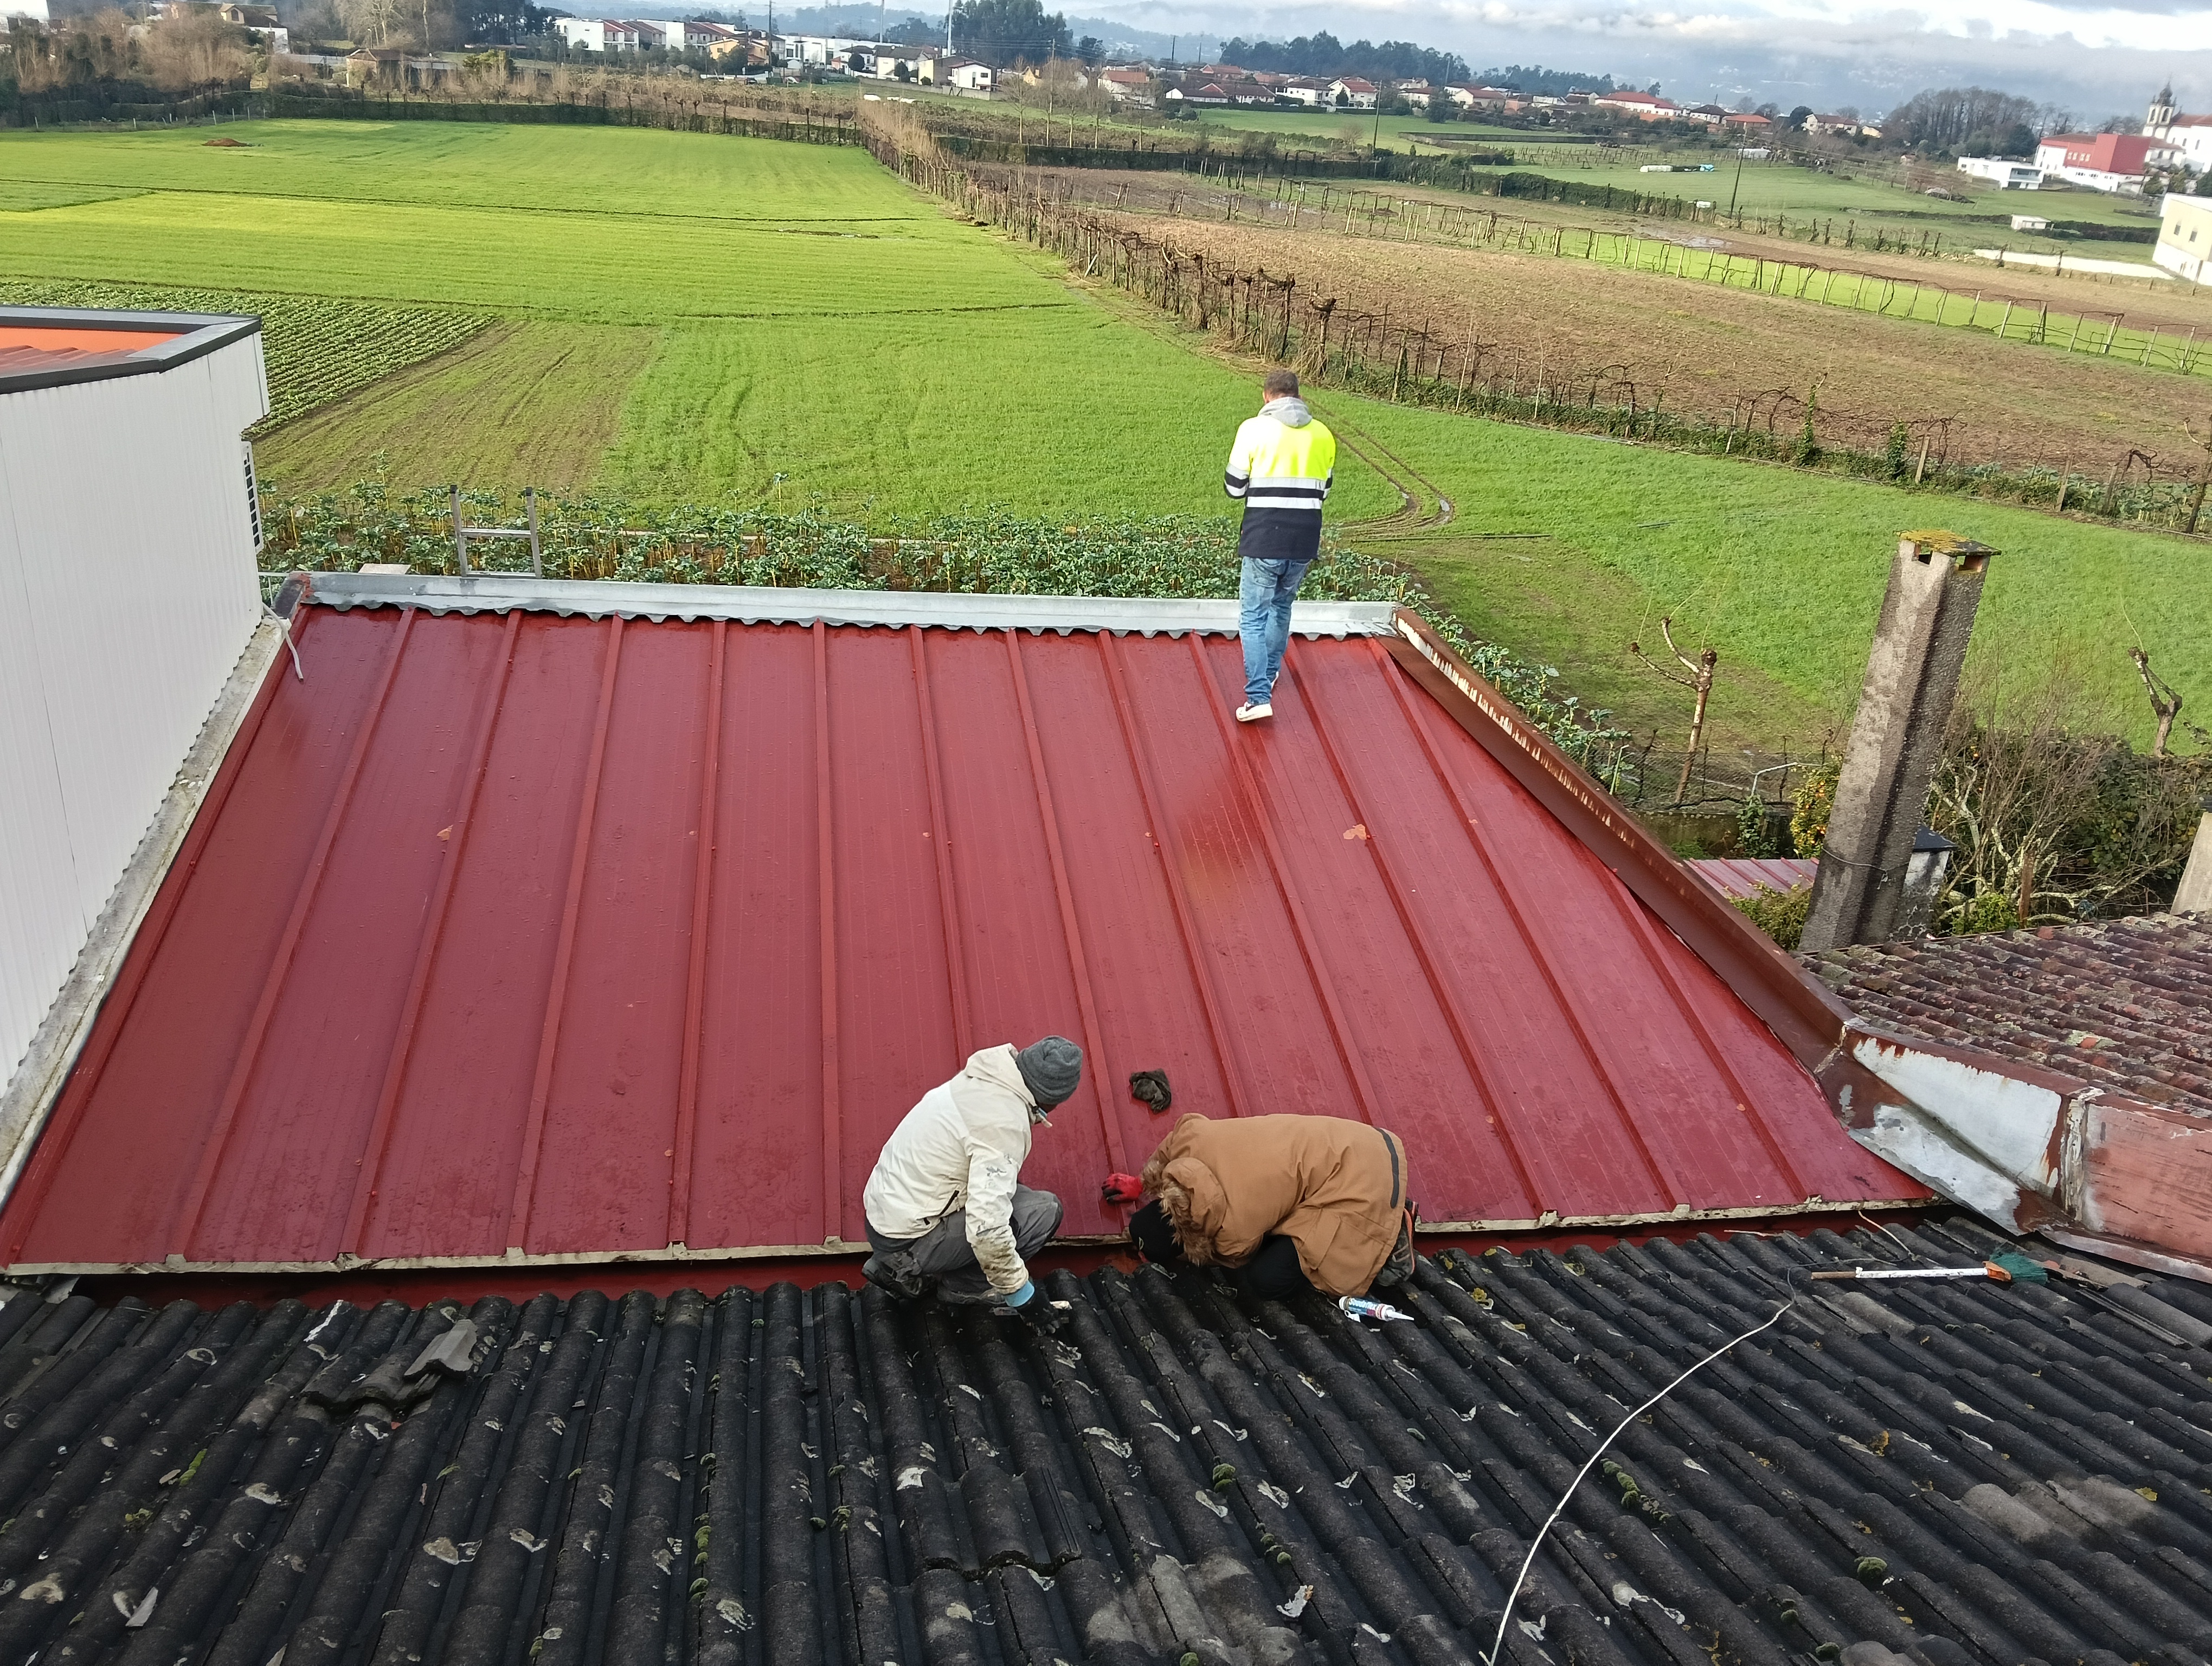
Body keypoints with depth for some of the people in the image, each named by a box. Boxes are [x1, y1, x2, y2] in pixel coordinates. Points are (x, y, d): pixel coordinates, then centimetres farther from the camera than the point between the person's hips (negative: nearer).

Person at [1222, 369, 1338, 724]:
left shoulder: (1254, 428, -6)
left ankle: (1259, 696, -10)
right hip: (1305, 541, 4)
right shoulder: (1322, 434, 7)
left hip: (1264, 539, -4)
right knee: (1282, 606, 25)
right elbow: (1322, 490, 16)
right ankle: (1269, 673, 40)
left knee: (1253, 617, 1)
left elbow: (1234, 487, -2)